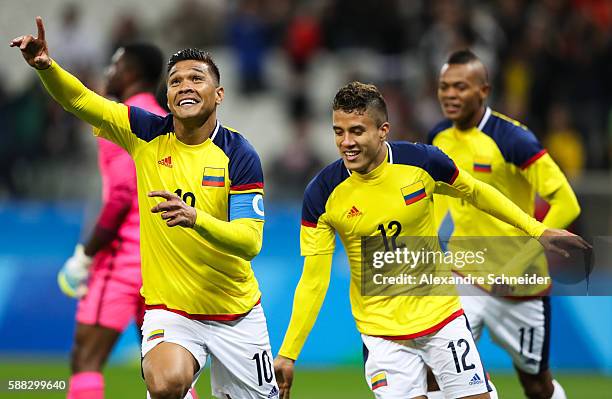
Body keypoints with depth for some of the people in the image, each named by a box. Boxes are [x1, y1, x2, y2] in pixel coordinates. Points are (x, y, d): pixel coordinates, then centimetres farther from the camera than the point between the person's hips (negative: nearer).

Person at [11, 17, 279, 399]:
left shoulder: (239, 154, -10)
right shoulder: (147, 133, -3)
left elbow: (251, 242, -17)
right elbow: (79, 99, -11)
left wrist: (195, 218, -35)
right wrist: (46, 65, -32)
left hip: (236, 314, 1)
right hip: (169, 310, -1)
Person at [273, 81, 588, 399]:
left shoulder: (423, 161, -13)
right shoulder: (321, 194, -14)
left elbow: (476, 193, 7)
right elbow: (313, 280, -11)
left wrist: (536, 230, 10)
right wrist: (288, 354, -14)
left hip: (442, 314, 1)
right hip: (381, 333, -1)